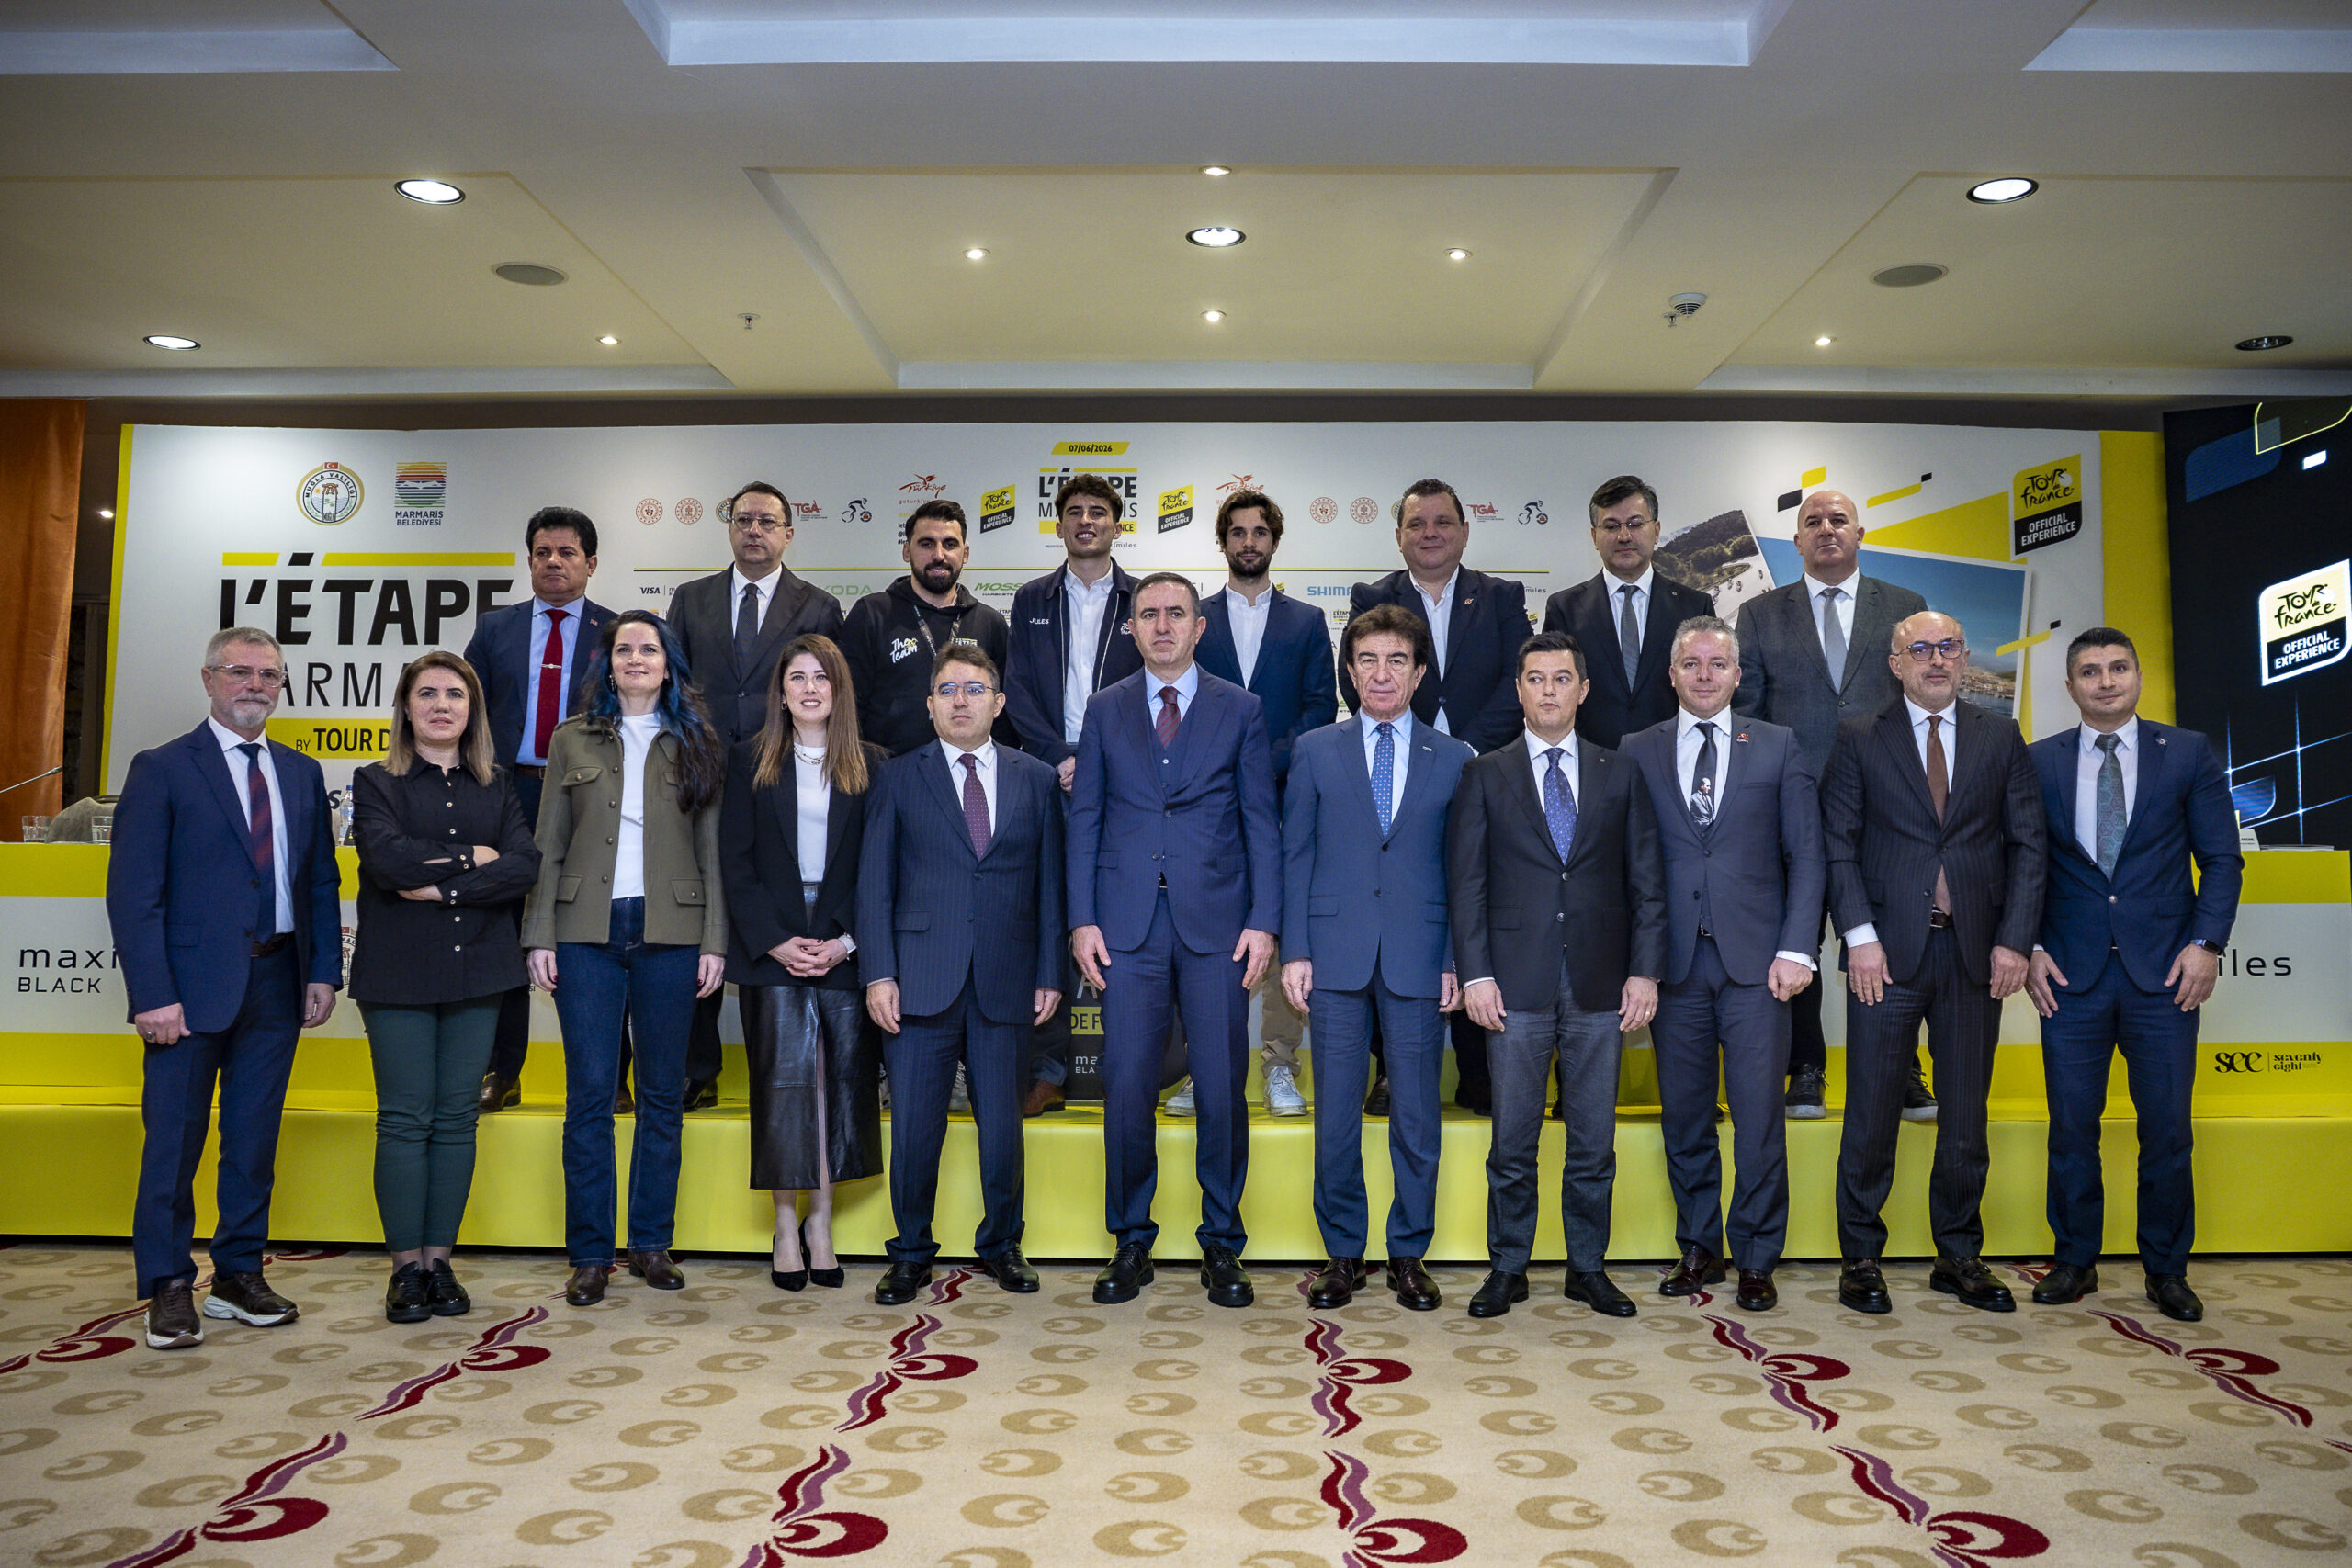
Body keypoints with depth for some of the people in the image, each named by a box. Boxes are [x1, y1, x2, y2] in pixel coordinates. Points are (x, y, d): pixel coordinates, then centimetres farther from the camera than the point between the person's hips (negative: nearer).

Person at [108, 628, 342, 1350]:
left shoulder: (302, 773, 12)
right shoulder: (161, 770, -2)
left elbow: (321, 881, 13)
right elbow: (133, 892, -7)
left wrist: (324, 971, 4)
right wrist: (153, 994, -14)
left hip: (277, 980, 4)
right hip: (193, 984, -4)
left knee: (255, 1140, 11)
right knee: (174, 1139, 3)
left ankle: (239, 1275, 23)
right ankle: (168, 1289, 15)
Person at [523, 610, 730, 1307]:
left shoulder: (697, 745, 9)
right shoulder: (573, 740, 10)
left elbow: (711, 850, 6)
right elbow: (549, 846, 8)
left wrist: (715, 940, -1)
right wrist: (539, 934, 0)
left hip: (669, 934, 0)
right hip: (587, 933, 0)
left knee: (663, 1092, 6)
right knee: (589, 1093, 1)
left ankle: (651, 1242, 18)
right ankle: (589, 1254, 11)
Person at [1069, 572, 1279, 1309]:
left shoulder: (1240, 709, 7)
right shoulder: (1104, 709, 10)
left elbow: (1261, 821, 5)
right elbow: (1084, 819, 8)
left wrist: (1263, 920, -4)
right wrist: (1082, 919, 0)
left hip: (1216, 924, 0)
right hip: (1129, 926, 1)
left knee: (1222, 1090, 3)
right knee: (1126, 1089, 1)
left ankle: (1222, 1245, 18)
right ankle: (1131, 1241, 18)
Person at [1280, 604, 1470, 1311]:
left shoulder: (1453, 759, 7)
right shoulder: (1314, 751, 7)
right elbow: (1295, 856, 5)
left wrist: (1457, 960, -1)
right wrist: (1295, 949, -3)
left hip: (1418, 957, 0)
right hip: (1337, 954, 0)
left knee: (1416, 1114, 6)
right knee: (1336, 1113, 5)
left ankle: (1409, 1255, 21)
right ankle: (1342, 1253, 19)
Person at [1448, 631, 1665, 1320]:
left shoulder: (1620, 774, 10)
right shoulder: (1485, 776, 5)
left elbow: (1647, 882, 8)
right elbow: (1466, 884, 1)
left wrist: (1644, 971, -1)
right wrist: (1475, 975, -7)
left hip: (1600, 985, 2)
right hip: (1517, 984, -1)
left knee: (1595, 1140, 9)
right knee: (1512, 1140, 5)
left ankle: (1588, 1268, 23)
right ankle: (1507, 1268, 18)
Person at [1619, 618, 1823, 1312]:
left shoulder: (1778, 747, 7)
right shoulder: (1636, 753, 7)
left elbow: (1807, 855, 4)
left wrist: (1796, 948, -5)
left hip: (1754, 959, -1)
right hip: (1673, 961, 1)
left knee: (1759, 1117, 1)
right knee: (1684, 1116, 8)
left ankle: (1756, 1259, 16)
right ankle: (1699, 1247, 23)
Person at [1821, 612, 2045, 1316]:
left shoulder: (2001, 737, 11)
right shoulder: (1860, 740, 5)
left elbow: (2027, 845, 7)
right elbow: (1838, 844, 0)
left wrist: (2014, 940, -3)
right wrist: (1859, 935, -10)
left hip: (1976, 952, 2)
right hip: (1889, 949, -2)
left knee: (1967, 1114, 9)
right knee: (1872, 1113, 2)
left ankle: (1959, 1257, 23)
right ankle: (1861, 1258, 14)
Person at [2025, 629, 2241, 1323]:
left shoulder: (2187, 753, 5)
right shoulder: (2039, 762, 6)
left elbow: (2221, 857, 4)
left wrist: (2205, 942, -7)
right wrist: (2030, 947, -4)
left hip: (2163, 973, 0)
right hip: (2071, 973, 0)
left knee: (2167, 1128, 5)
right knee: (2072, 1127, 5)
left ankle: (2167, 1270, 21)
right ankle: (2075, 1261, 20)